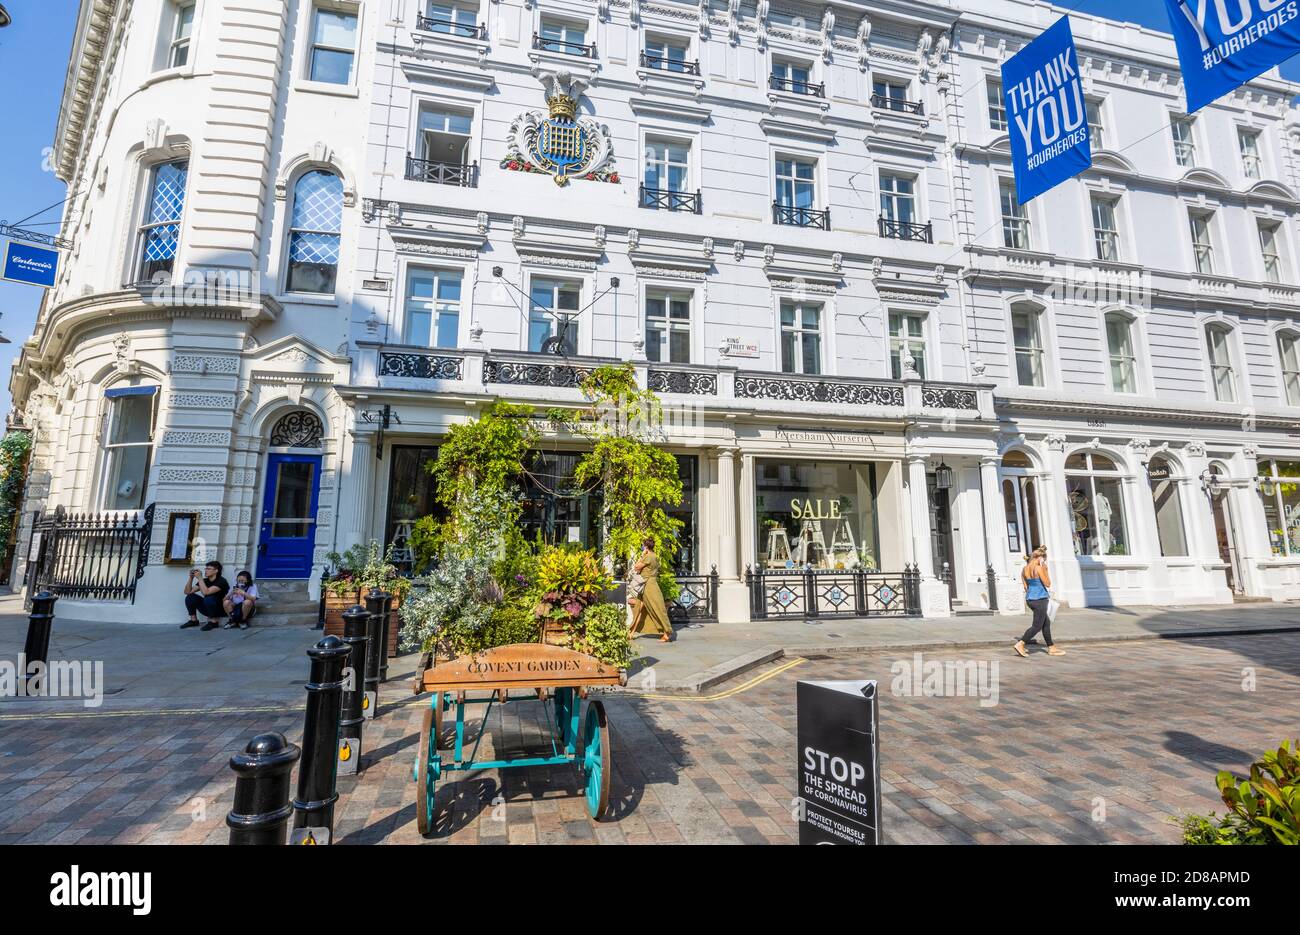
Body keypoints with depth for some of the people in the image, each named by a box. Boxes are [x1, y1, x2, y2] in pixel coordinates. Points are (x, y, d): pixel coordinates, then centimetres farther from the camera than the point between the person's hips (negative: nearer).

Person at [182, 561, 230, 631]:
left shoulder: (221, 581, -19)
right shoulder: (204, 581, 2)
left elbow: (206, 592, -32)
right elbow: (187, 592, 0)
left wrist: (199, 578, -25)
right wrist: (191, 578, -11)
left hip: (221, 609, -7)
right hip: (208, 609, 7)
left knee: (208, 599, -33)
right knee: (190, 597, -7)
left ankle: (213, 622, -14)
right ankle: (193, 620, 5)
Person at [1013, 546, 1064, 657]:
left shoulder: (1024, 569, 7)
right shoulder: (1038, 568, -16)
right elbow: (1047, 584, -10)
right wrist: (1046, 570, -5)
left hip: (1030, 599, 8)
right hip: (1040, 599, -8)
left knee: (1046, 623, 19)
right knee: (1037, 626, -1)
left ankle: (1051, 648, 25)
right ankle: (1020, 644, -6)